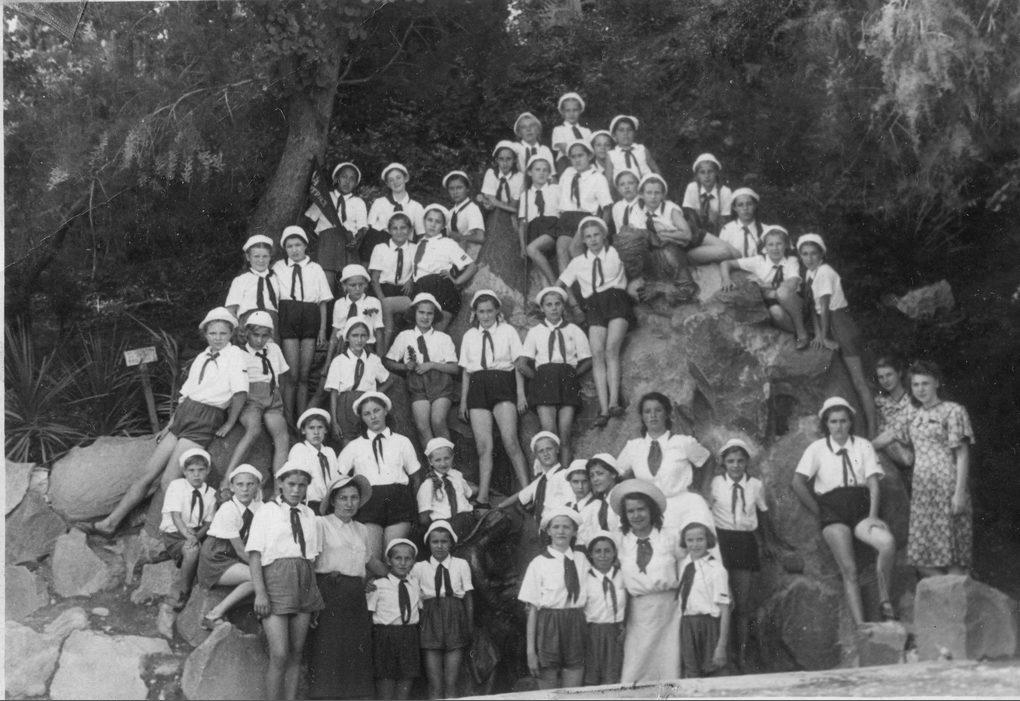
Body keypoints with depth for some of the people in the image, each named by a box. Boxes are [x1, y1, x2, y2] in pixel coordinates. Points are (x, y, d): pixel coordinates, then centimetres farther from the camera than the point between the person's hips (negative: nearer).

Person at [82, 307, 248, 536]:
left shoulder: (235, 355, -3)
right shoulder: (201, 357, 17)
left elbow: (241, 392, -10)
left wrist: (229, 424, -10)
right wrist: (169, 425, 17)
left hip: (205, 422, -7)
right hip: (182, 415, 7)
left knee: (168, 482, -16)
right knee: (147, 474, 4)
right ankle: (109, 523, 6)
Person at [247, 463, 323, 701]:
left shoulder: (309, 515, 14)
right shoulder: (267, 511, 1)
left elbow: (311, 556, 13)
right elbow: (254, 554, -4)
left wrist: (314, 593, 4)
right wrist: (260, 592, -14)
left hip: (304, 582, 5)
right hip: (275, 577, -5)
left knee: (296, 653, 6)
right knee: (279, 655, -12)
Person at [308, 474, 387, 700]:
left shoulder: (361, 530, 17)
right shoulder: (320, 524, -2)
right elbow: (309, 562, -10)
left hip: (356, 600, 6)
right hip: (329, 596, -6)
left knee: (358, 661, 3)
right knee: (328, 658, -9)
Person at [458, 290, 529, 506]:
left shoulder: (508, 331, 8)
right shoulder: (469, 336, 15)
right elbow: (465, 371, 15)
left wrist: (521, 394, -3)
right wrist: (463, 401, 11)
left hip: (502, 384, -2)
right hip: (477, 386, 3)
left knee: (510, 440, -16)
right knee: (483, 445, -4)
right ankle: (482, 498, -6)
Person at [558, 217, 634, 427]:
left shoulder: (616, 253, 14)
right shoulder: (578, 262, 19)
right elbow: (558, 285, 22)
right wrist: (568, 296, 11)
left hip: (616, 301, -2)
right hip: (593, 306, 2)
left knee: (611, 349, -23)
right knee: (597, 353, -18)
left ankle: (614, 402, -31)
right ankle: (603, 408, -26)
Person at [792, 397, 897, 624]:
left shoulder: (863, 446, 10)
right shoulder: (817, 449, 7)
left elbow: (873, 483, 2)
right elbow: (798, 483, 0)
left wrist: (872, 516, -11)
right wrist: (819, 512, -1)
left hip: (860, 509, 1)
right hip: (833, 512, -1)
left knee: (888, 543, -27)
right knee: (848, 569, -15)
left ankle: (885, 602, -11)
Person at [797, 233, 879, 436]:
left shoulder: (824, 272, -17)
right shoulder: (810, 273, 9)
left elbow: (824, 307, -16)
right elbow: (813, 307, 7)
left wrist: (824, 336, -13)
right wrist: (818, 334, -1)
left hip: (841, 326, -9)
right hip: (830, 327, 9)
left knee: (858, 381, -9)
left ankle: (873, 430, -11)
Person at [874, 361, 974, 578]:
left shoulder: (953, 411, -1)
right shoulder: (915, 417, 16)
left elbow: (962, 454, -6)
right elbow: (890, 436, 27)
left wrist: (960, 493, -13)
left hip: (946, 488, -6)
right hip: (921, 490, 6)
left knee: (951, 557, -8)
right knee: (923, 561, 1)